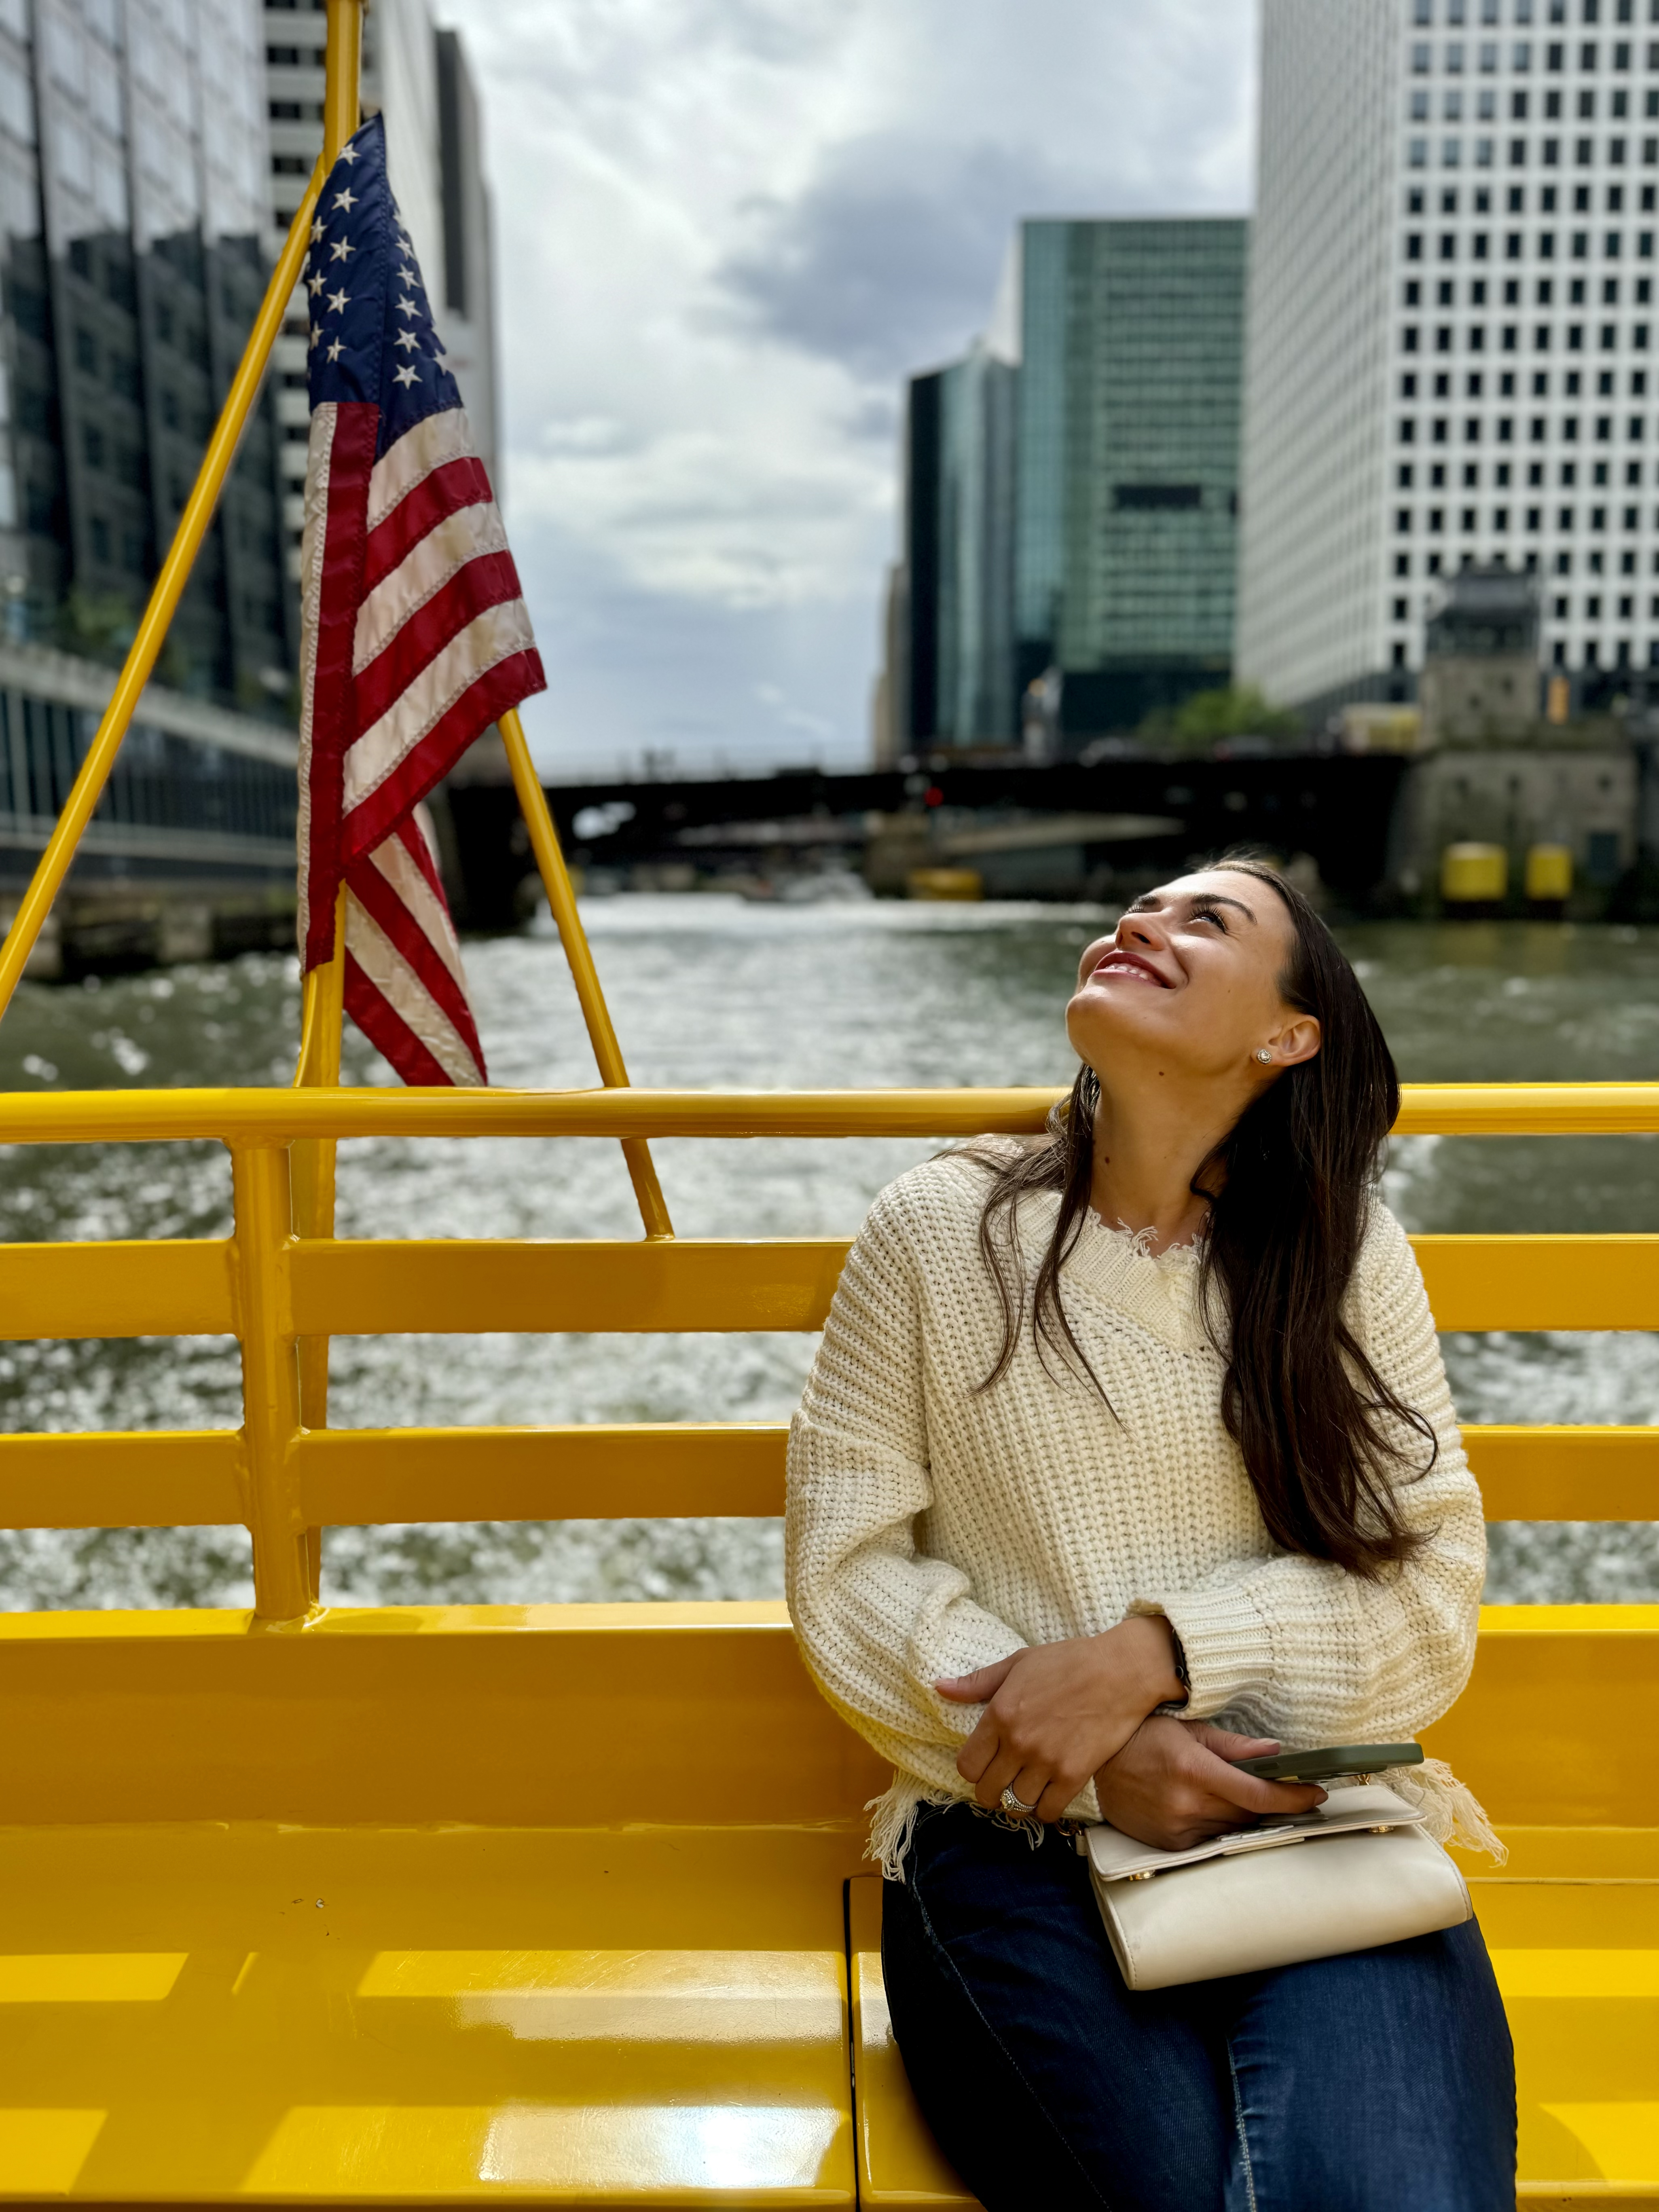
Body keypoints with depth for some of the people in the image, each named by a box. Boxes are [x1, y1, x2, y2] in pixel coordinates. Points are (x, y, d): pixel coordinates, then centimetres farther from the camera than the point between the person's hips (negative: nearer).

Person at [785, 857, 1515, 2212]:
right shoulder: (940, 1226, 1)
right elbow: (845, 1571, 0)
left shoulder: (1345, 1251, 5)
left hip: (1323, 1826, 1)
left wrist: (1154, 1648, -15)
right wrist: (1091, 1761, -13)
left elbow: (1432, 1588, 1)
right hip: (1017, 1841, -1)